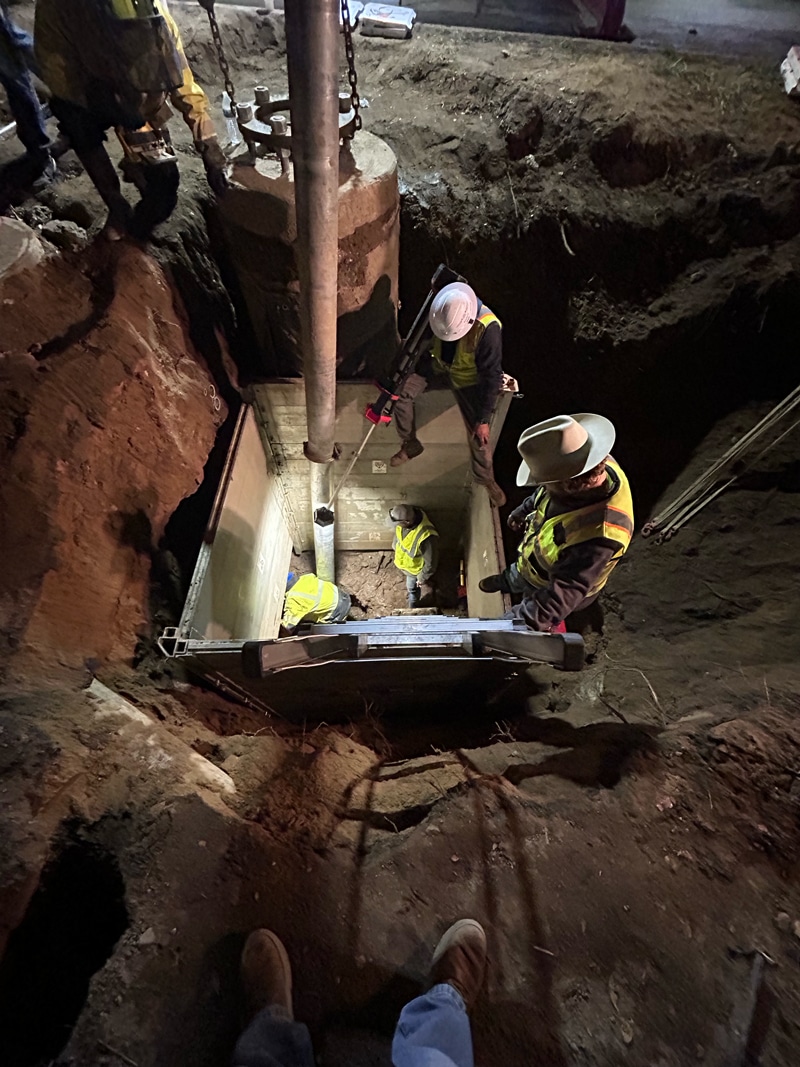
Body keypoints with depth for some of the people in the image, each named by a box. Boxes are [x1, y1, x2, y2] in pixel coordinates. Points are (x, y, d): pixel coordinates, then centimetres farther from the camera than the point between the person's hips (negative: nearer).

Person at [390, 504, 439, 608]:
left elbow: (431, 563, -31)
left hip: (414, 568, -5)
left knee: (412, 588, 25)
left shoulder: (426, 537, -49)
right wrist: (395, 546, 15)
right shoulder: (405, 516, -29)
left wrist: (422, 578, -15)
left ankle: (413, 607, 55)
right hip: (402, 560, 5)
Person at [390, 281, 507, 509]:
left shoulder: (488, 329, -37)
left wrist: (484, 419, -25)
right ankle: (410, 444, 13)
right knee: (401, 392, -12)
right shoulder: (439, 310, -24)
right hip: (438, 362, 4)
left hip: (467, 377, -4)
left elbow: (492, 377, -28)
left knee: (478, 433, -5)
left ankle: (486, 479, 21)